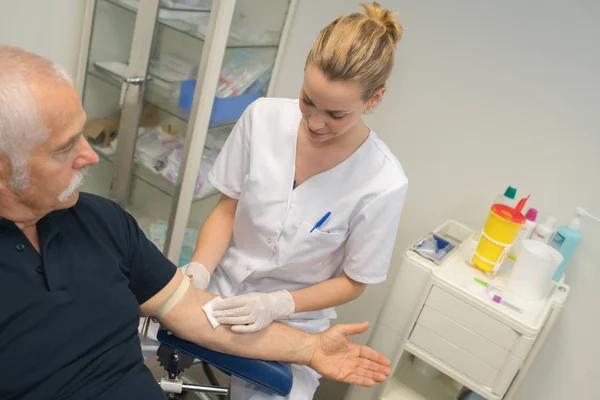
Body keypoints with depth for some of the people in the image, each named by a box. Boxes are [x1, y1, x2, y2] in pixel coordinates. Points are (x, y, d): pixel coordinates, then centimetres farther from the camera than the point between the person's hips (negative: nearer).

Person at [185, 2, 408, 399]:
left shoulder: (383, 184, -20)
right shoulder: (263, 117, -13)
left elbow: (353, 282, -8)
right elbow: (226, 209, -2)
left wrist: (277, 305, -20)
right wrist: (198, 271, -16)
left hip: (290, 327, -2)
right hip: (219, 292, 2)